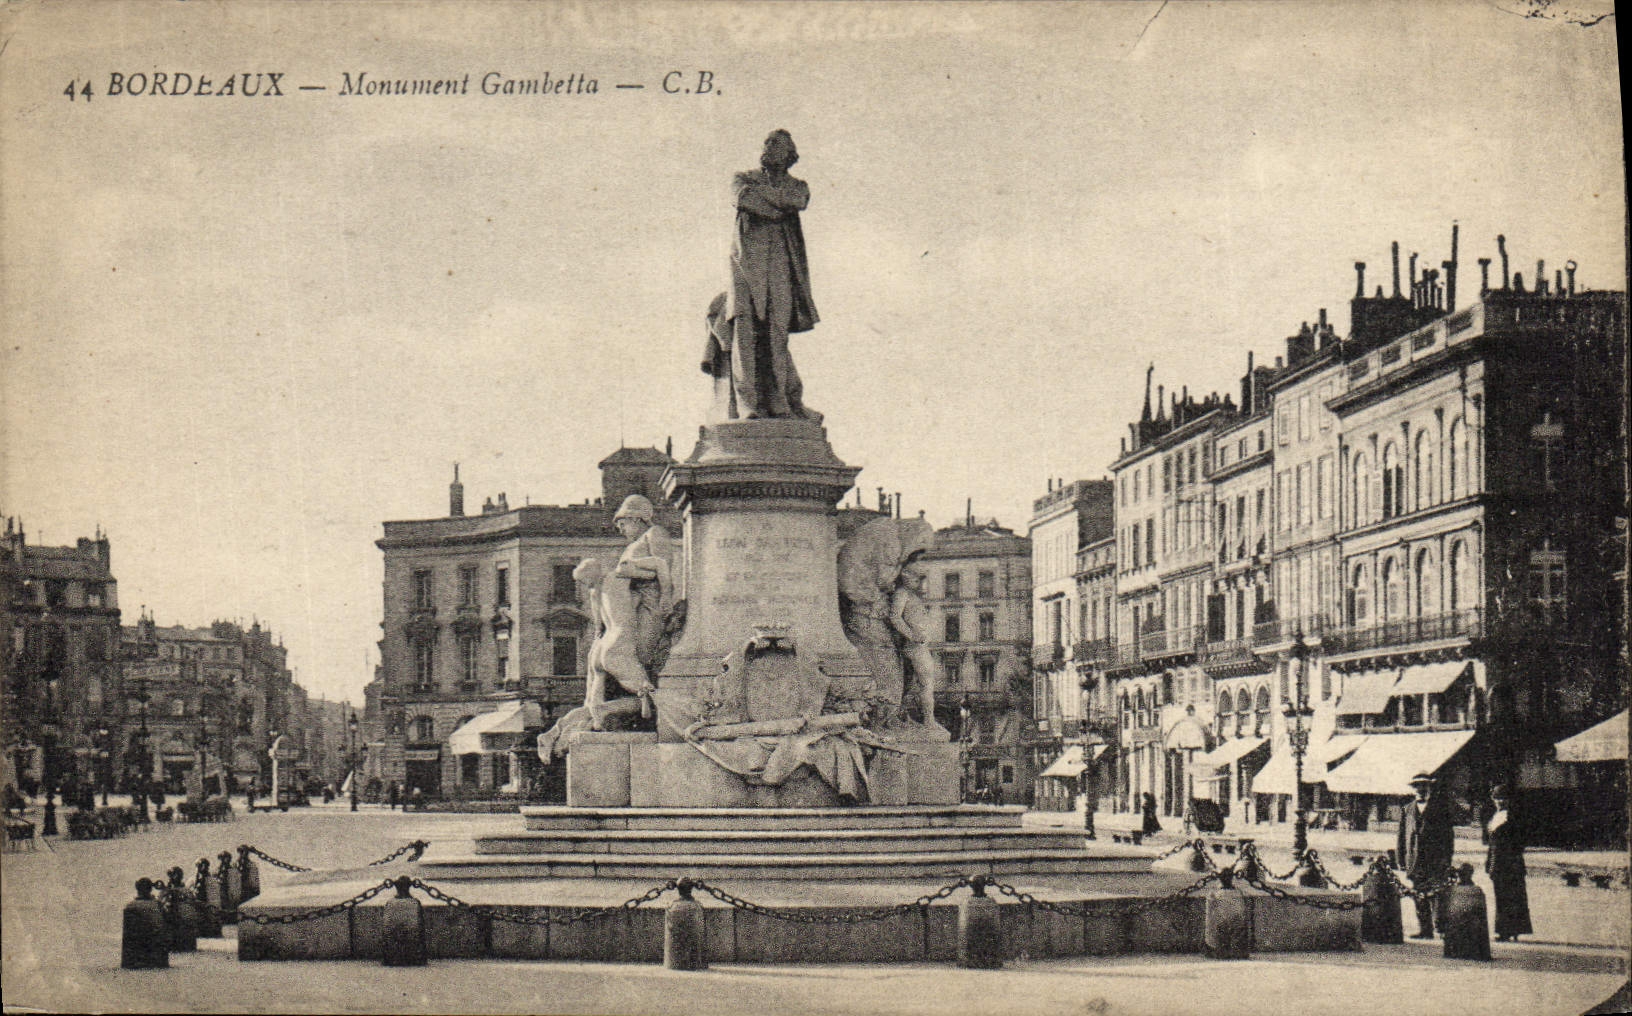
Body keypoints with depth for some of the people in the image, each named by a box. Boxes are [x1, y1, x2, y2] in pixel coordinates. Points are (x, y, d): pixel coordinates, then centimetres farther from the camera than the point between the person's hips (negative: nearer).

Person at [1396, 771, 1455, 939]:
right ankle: (1424, 930, 7)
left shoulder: (1441, 806, 7)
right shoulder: (1407, 810, 18)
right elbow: (1401, 837, 18)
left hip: (1436, 861, -4)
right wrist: (1401, 861, 9)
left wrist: (1447, 859, -5)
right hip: (1415, 861, 4)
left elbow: (1448, 833, 3)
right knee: (1419, 898, 3)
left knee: (1437, 897, -10)